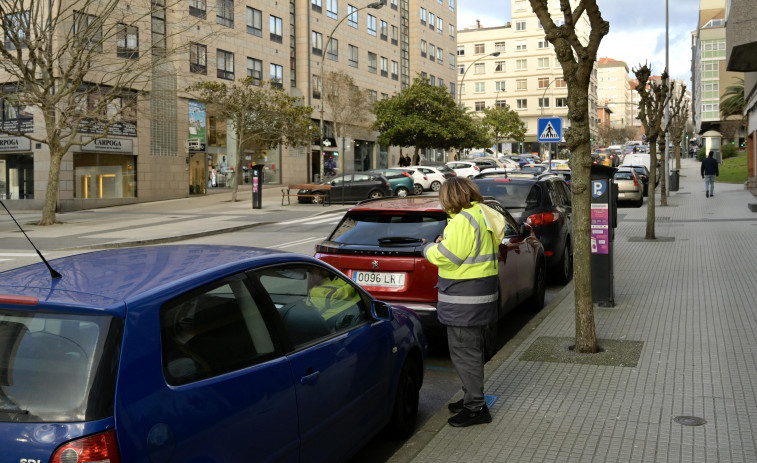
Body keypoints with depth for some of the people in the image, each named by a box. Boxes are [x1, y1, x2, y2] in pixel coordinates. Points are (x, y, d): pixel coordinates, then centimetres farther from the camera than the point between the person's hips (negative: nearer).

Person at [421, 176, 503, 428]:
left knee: (463, 351, -3)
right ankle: (472, 398, 32)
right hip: (479, 294, 11)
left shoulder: (464, 220, -19)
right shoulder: (482, 214, 13)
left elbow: (448, 256, -21)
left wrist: (429, 248, -3)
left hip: (464, 297, -11)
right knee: (471, 348, 20)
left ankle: (476, 408, 3)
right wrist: (445, 243, 10)